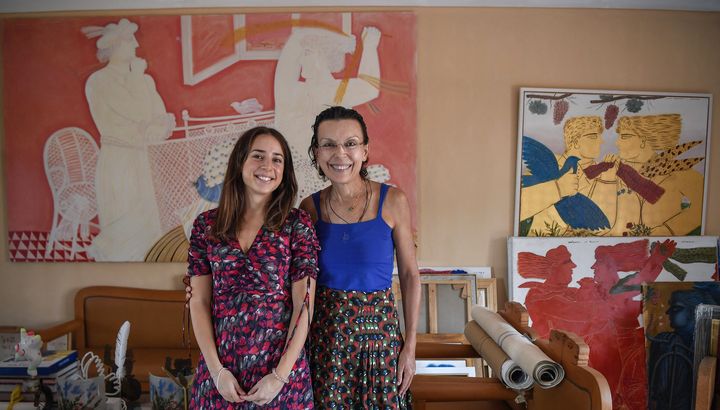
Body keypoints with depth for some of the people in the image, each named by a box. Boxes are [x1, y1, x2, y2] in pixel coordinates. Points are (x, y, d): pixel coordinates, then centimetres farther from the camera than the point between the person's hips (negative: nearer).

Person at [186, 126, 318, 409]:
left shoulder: (297, 224, -7)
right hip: (220, 367, 2)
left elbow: (304, 304, -8)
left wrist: (280, 375, -12)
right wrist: (216, 370, -6)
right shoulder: (207, 225, 0)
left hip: (281, 366, -1)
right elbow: (199, 302, 0)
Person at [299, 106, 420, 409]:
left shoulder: (392, 201, -8)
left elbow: (409, 274, -2)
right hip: (324, 331, 1)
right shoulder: (309, 207, -3)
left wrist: (410, 346, -3)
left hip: (379, 329, -1)